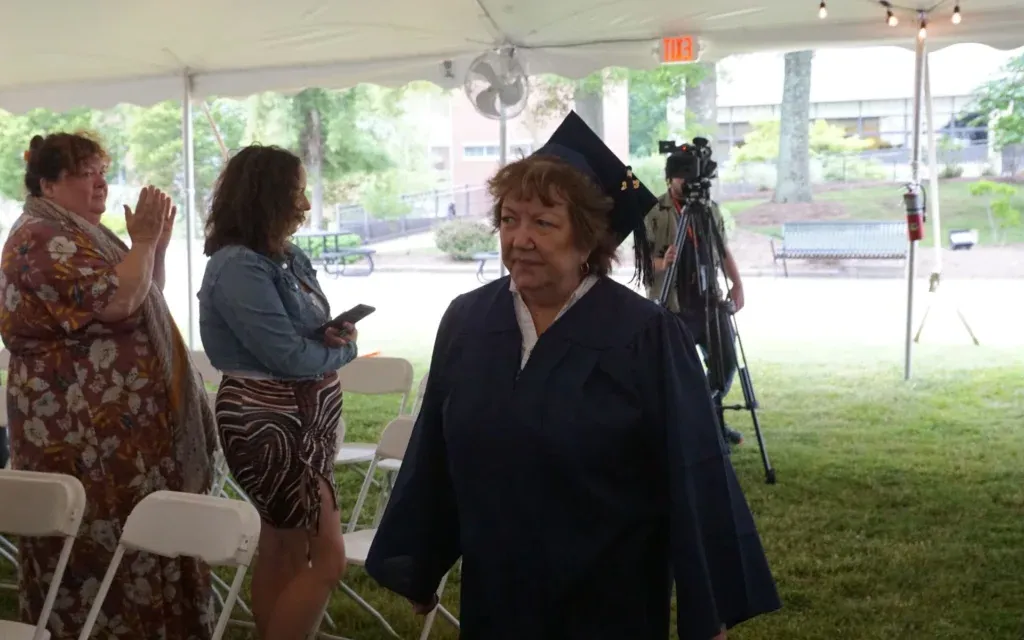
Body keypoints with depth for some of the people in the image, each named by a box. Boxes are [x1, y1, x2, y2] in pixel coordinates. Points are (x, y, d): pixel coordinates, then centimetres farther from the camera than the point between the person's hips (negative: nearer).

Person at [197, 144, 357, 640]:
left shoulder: (289, 257, 7)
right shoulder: (237, 267, -19)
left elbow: (313, 333, 14)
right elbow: (290, 356, -22)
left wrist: (338, 335, -10)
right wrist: (345, 348, -4)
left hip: (303, 417, 9)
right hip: (268, 423, -9)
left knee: (283, 549, 16)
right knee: (328, 557, -7)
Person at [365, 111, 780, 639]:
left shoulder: (648, 336, -15)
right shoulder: (466, 321, -3)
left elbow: (694, 476, -13)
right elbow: (433, 455, 5)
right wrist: (417, 569, 11)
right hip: (494, 593, 4)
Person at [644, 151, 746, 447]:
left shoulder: (711, 209, 11)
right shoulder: (653, 212, -6)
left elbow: (724, 250, 16)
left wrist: (737, 284, 5)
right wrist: (661, 263, -29)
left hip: (711, 300, 5)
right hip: (673, 306, -5)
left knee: (726, 361, 8)